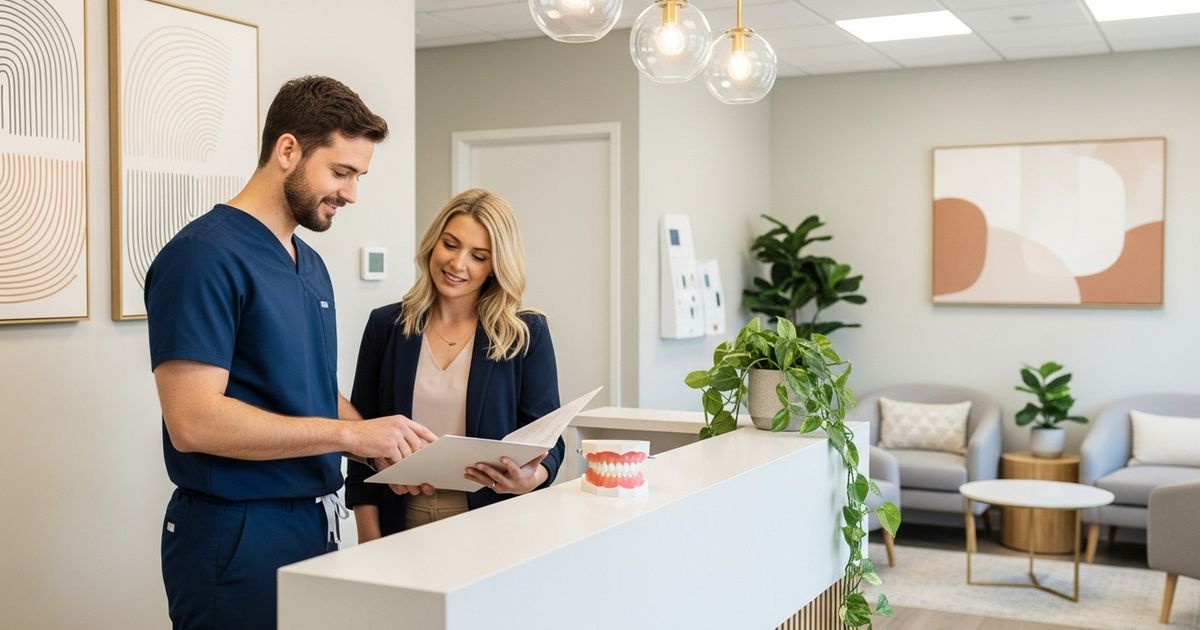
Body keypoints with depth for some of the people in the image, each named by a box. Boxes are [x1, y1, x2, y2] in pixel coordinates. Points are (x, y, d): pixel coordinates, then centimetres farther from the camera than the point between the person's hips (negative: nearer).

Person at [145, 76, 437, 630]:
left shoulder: (310, 263, 11)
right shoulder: (205, 256, -16)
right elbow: (193, 421, -24)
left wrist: (389, 448, 0)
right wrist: (351, 434, -22)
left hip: (315, 522, 8)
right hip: (237, 536, -8)